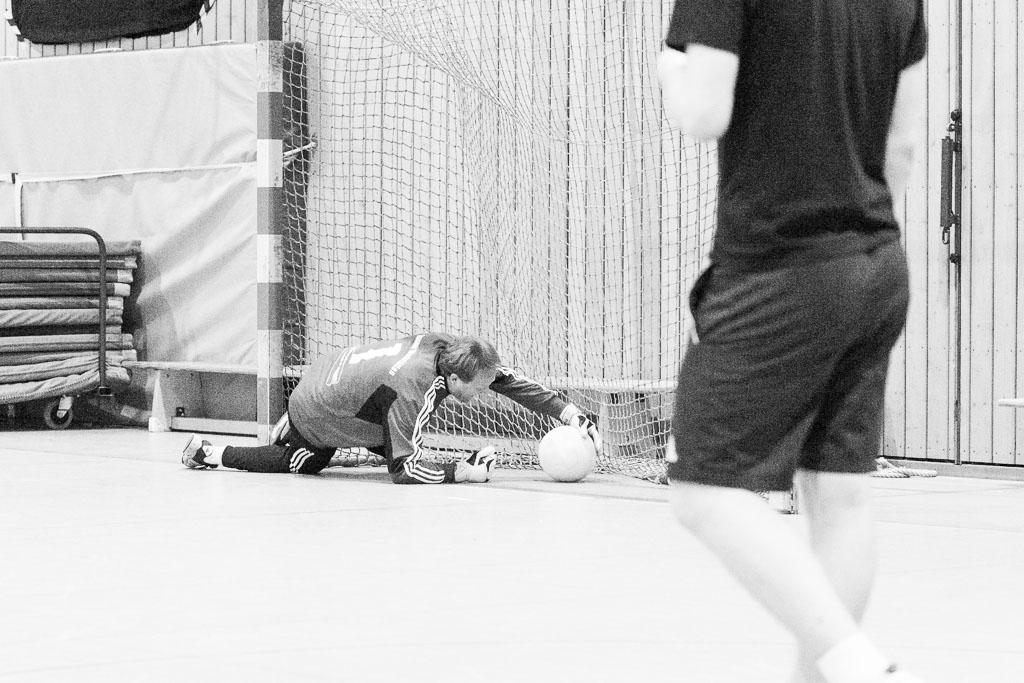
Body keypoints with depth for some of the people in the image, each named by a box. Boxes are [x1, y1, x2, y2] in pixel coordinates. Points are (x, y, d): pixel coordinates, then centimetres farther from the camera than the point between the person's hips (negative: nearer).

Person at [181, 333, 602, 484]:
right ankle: (209, 453, 32)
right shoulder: (413, 387, -39)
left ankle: (291, 424, 30)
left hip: (334, 368, 7)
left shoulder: (450, 350, -19)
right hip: (316, 410, -7)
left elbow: (512, 382, -12)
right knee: (305, 463, 20)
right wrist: (465, 471, -34)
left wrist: (571, 414, -18)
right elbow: (404, 470, -35)